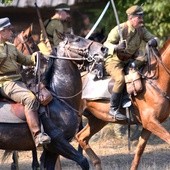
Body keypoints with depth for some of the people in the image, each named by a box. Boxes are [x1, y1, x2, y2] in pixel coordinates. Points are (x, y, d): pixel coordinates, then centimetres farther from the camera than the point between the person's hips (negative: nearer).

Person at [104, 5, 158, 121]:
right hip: (114, 60, -7)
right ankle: (113, 109, -23)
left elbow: (152, 38, 6)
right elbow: (106, 44, -15)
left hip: (131, 60, 7)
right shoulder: (120, 29, -16)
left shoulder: (141, 29, 2)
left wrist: (154, 41, -21)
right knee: (120, 79, -33)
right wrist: (116, 47, -37)